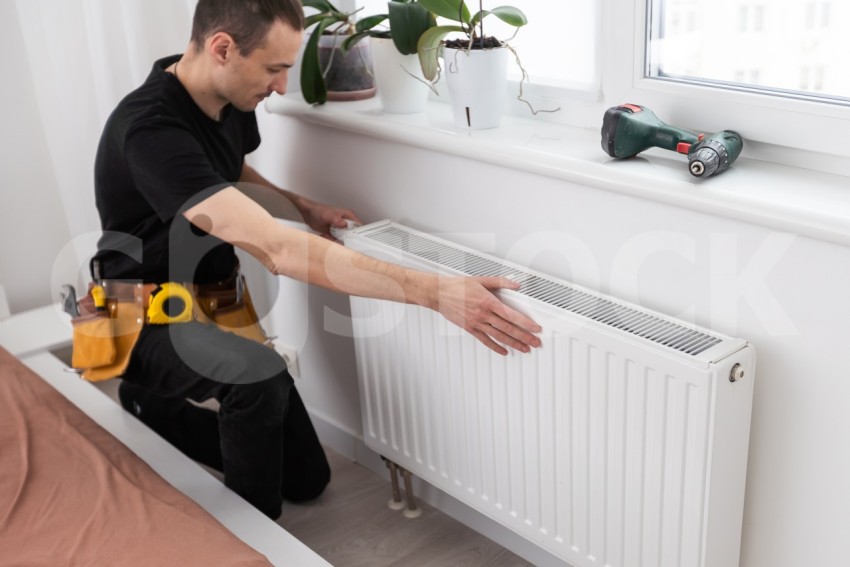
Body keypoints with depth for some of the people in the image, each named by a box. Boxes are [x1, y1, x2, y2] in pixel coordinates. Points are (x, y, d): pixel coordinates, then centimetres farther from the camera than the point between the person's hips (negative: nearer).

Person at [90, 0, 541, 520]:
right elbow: (275, 249, -43)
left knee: (308, 478, 10)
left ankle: (156, 409, 24)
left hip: (215, 303, 7)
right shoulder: (151, 130, -33)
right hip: (151, 322, -7)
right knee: (259, 372, -39)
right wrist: (436, 292, -47)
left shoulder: (232, 99, -6)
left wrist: (300, 207, -3)